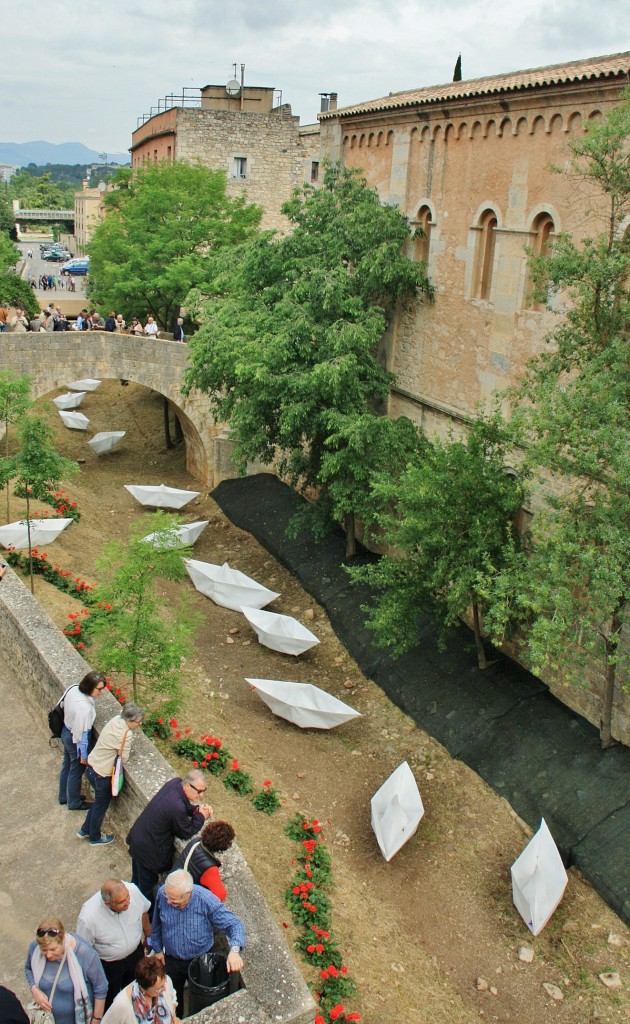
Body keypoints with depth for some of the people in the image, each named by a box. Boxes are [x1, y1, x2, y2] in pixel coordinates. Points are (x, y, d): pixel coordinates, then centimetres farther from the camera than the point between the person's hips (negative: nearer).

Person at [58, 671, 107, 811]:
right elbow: (81, 733, -28)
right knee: (76, 771, 17)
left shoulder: (73, 689, -16)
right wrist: (83, 754, -13)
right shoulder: (84, 707, -39)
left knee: (67, 765, 28)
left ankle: (64, 796, 50)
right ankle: (74, 802, 40)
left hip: (66, 732, 8)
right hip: (75, 740, -8)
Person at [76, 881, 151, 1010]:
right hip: (108, 965, -4)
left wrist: (148, 935, 9)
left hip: (136, 952, 4)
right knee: (110, 1001, 25)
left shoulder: (133, 890, -30)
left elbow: (143, 911, -7)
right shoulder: (88, 918, -39)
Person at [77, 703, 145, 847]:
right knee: (101, 806, 17)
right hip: (101, 775, -8)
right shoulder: (126, 735, -29)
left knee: (99, 801, 29)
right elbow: (124, 759, -20)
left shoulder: (116, 720, -8)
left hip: (91, 766, 8)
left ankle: (85, 830, 45)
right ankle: (95, 838, 39)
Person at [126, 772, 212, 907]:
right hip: (148, 850, -8)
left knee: (137, 879, 32)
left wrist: (197, 809, -10)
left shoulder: (175, 783, -14)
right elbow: (186, 833, -19)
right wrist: (201, 816, -10)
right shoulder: (177, 808, -38)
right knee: (147, 886, 18)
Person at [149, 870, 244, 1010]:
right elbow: (156, 925, -5)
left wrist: (234, 950, -44)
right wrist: (158, 949, 5)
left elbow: (234, 924, -27)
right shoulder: (162, 894, -26)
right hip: (171, 960, 2)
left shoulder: (206, 900, -33)